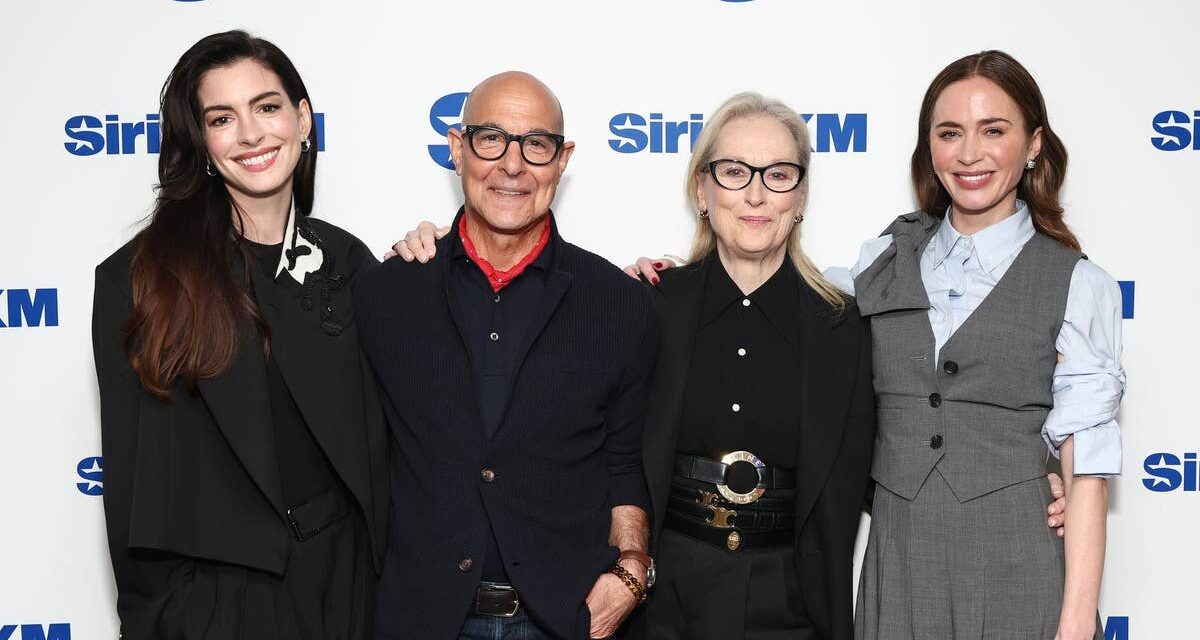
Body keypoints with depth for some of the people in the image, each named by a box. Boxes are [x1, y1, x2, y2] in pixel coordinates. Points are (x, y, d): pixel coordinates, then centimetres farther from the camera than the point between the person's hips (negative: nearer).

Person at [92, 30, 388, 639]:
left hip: (342, 571, 3)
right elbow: (131, 471, -7)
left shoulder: (347, 260, 2)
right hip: (210, 589, -3)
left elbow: (373, 438, 9)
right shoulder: (139, 276, -9)